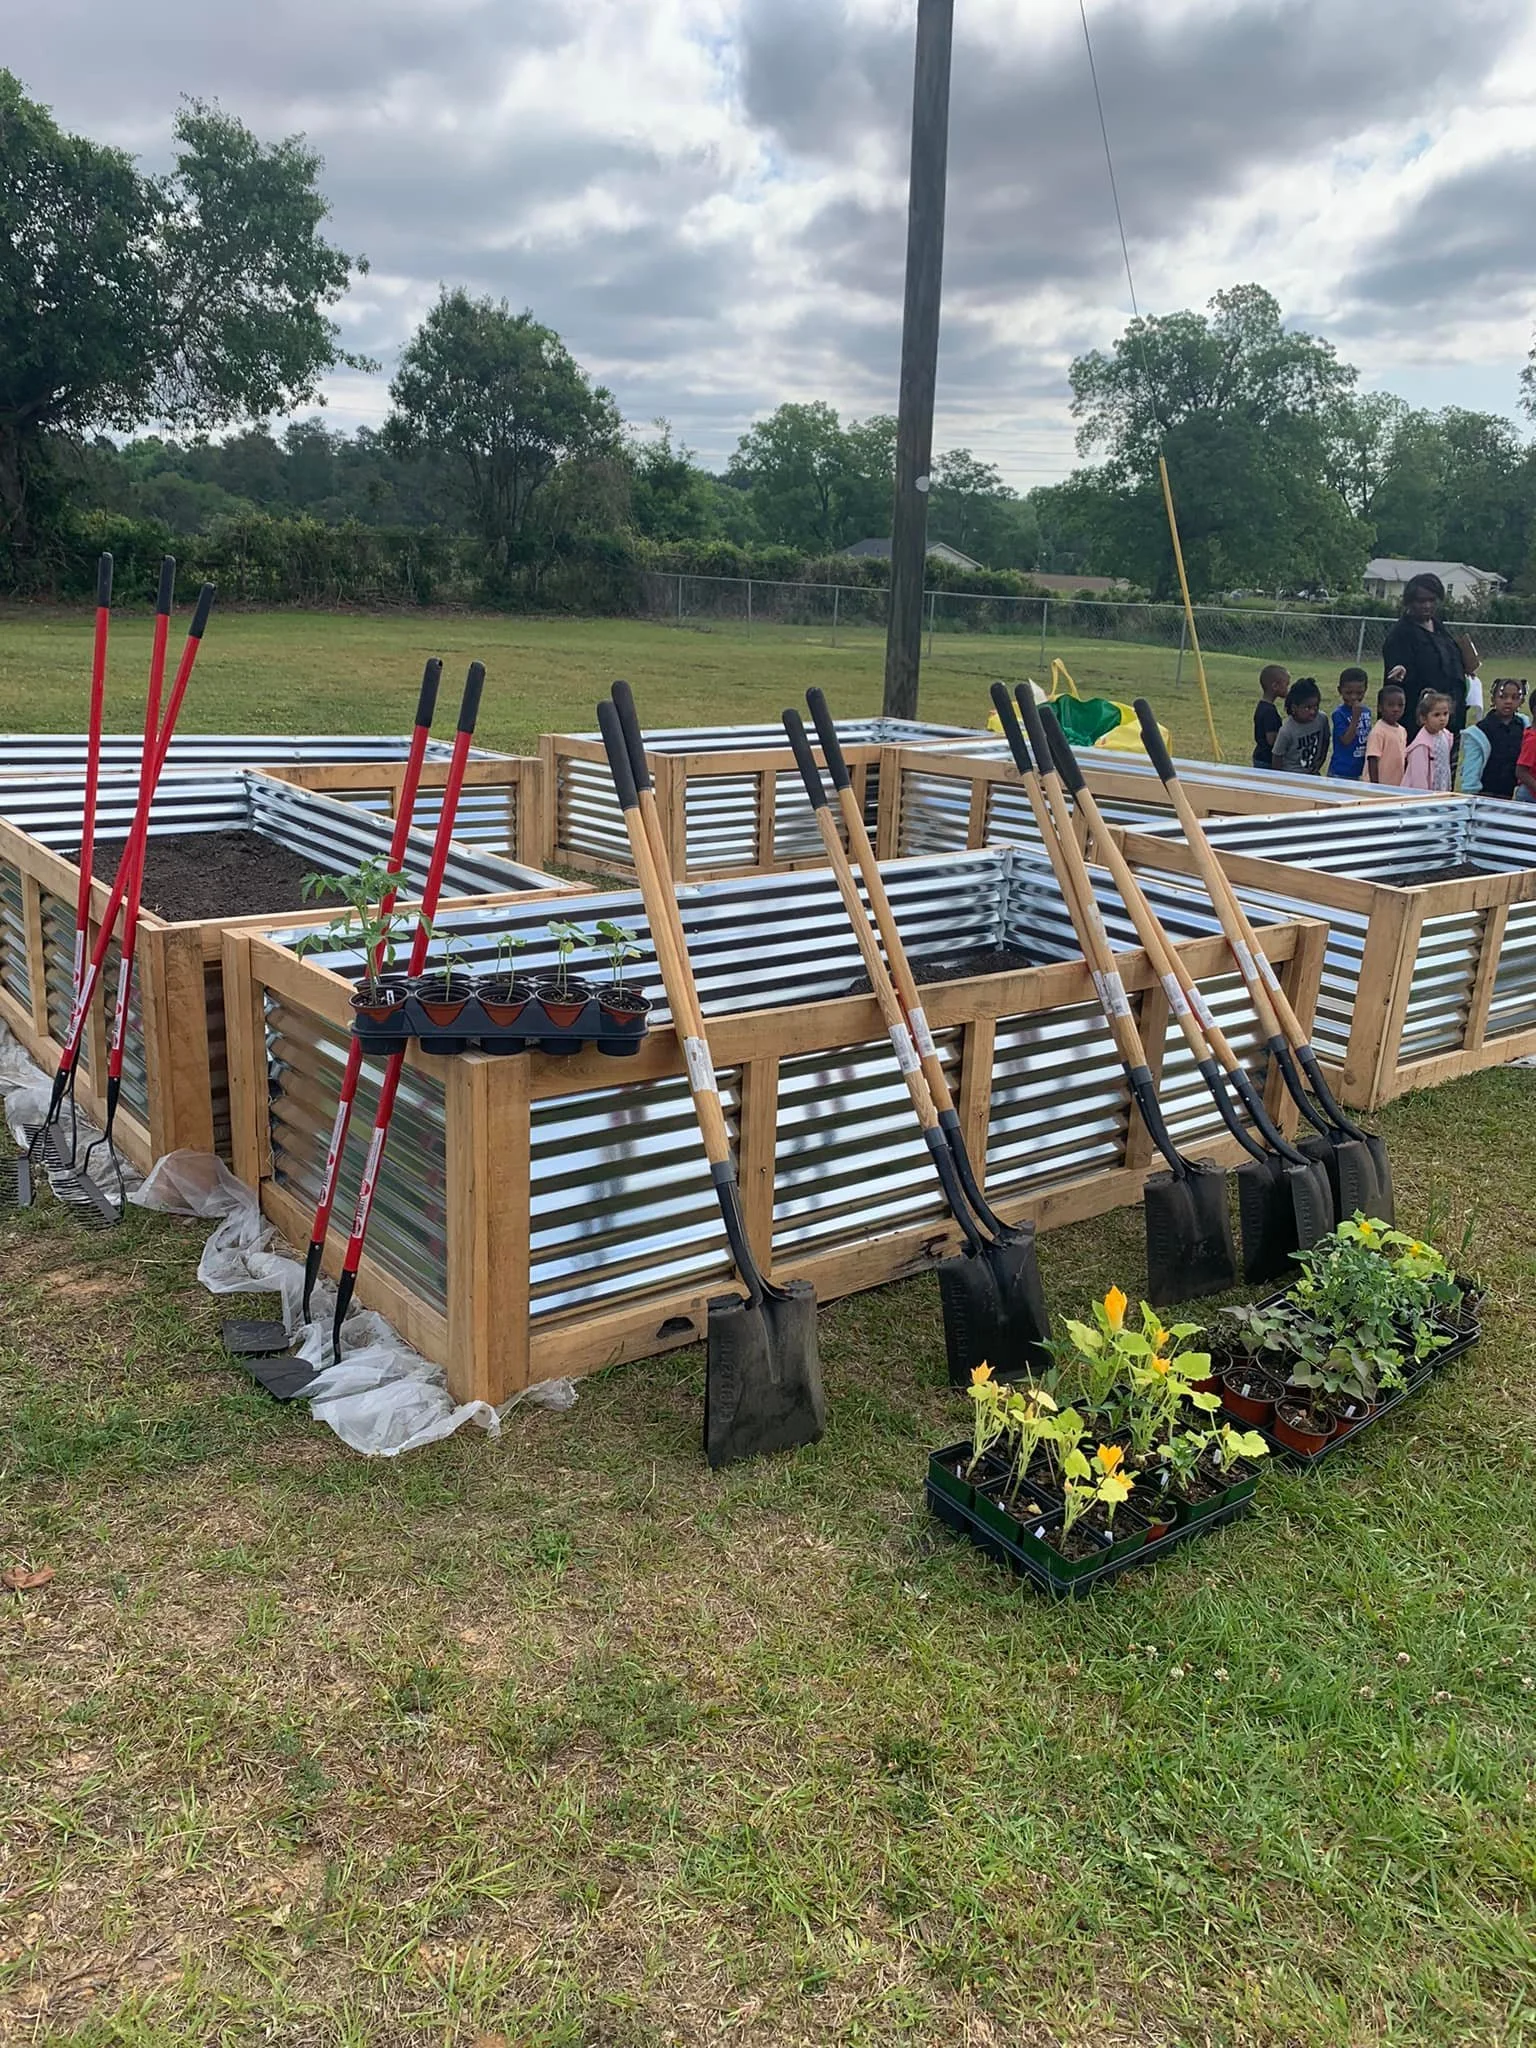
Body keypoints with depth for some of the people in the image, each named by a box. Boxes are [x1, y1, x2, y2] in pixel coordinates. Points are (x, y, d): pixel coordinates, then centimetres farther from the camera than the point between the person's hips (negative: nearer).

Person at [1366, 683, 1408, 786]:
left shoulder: (1402, 731, 10)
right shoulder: (1378, 732, -13)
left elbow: (1403, 757, 17)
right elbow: (1372, 760, -16)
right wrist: (1375, 785, -20)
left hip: (1398, 786, 8)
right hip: (1382, 785, -8)